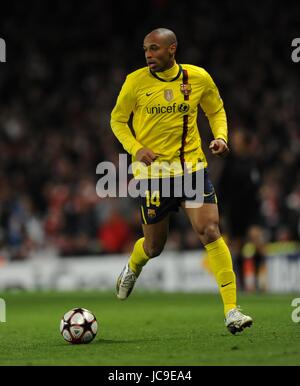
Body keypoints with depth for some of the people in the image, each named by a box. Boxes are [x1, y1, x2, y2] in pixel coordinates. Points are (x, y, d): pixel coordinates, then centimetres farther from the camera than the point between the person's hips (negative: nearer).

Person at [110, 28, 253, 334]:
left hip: (192, 167, 1)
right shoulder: (135, 82, -6)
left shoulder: (198, 78, -1)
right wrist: (135, 148, -11)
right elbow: (118, 119, 6)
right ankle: (132, 268, 48)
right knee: (154, 246, 9)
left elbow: (216, 111, 15)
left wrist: (220, 137, -5)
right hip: (152, 171, -1)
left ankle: (231, 311, -11)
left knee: (211, 233, -14)